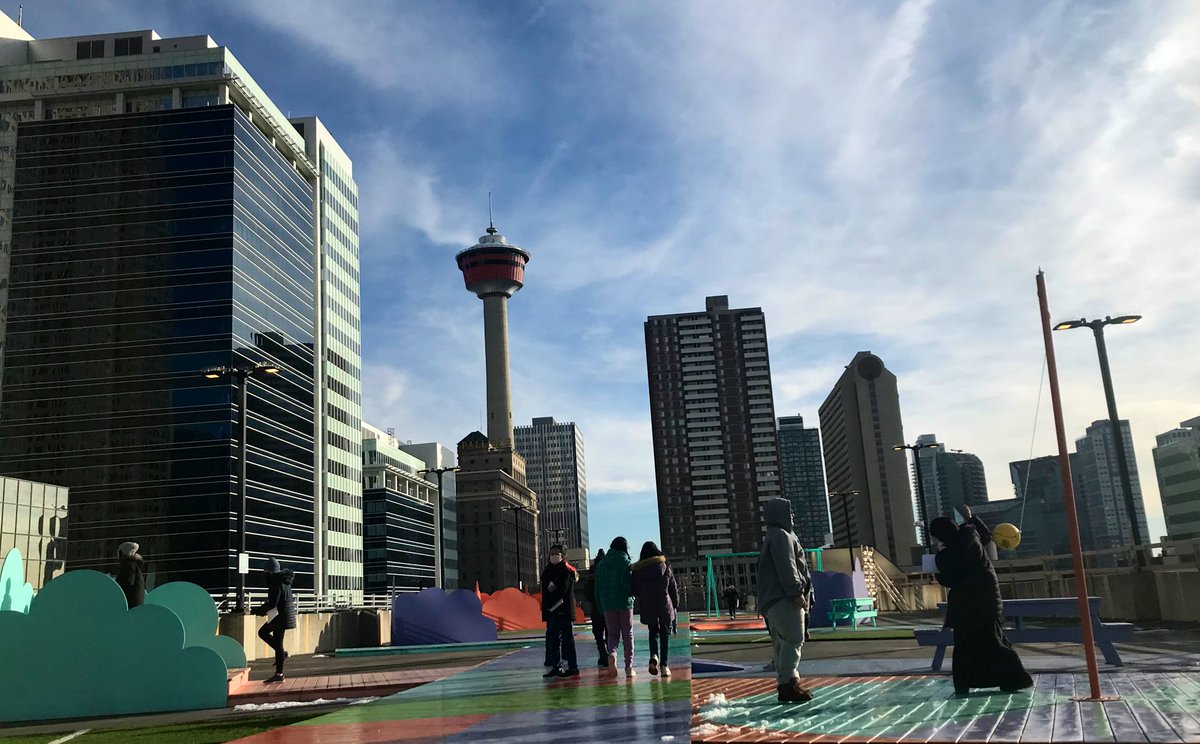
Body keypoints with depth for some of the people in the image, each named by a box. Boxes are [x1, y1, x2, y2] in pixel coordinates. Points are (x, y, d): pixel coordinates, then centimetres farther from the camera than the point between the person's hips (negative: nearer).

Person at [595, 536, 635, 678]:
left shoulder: (601, 565, 6)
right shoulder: (626, 564, -7)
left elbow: (597, 588, 7)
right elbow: (631, 587, -14)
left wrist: (601, 606, 13)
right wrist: (631, 594, 8)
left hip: (607, 604, 3)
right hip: (625, 603, -3)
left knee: (613, 634, 13)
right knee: (627, 635, 7)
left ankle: (612, 653, -18)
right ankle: (629, 668, 7)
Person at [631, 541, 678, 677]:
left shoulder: (637, 570, 0)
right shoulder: (664, 565, -1)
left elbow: (634, 591, 3)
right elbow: (673, 587, 2)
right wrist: (675, 604, 13)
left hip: (647, 608, 1)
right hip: (664, 605, -1)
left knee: (653, 632, 18)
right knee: (665, 633, 9)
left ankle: (654, 656, -9)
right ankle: (664, 665, 2)